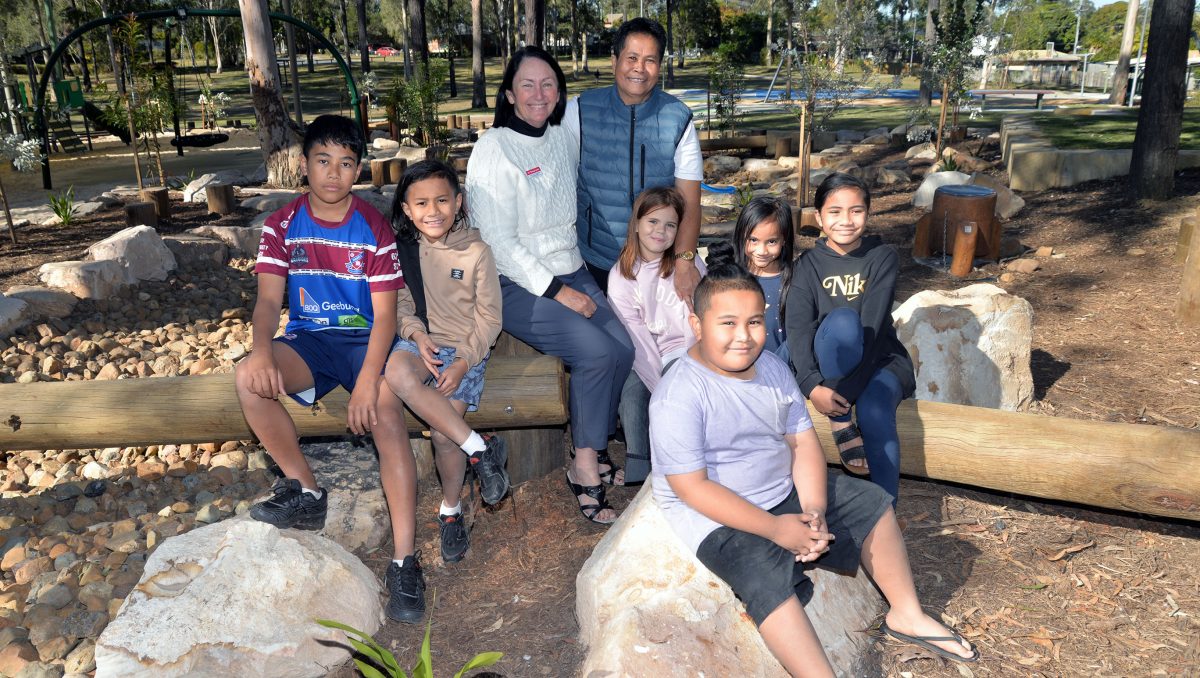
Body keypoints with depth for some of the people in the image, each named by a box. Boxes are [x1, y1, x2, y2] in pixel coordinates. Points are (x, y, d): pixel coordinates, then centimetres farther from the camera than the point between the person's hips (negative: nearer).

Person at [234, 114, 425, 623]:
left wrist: (368, 380, -27)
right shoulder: (283, 225, 2)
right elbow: (269, 298, -6)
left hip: (365, 339, -2)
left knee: (387, 416, -30)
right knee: (250, 379, -28)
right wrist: (262, 350, -29)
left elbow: (385, 314, -11)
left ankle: (404, 562, -25)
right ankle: (305, 493, -9)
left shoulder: (373, 228, -5)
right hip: (308, 339, 3)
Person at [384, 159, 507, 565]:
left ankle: (451, 511, 11)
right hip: (421, 341, 3)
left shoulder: (476, 253, -6)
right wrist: (416, 332, -12)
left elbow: (489, 318, -4)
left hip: (465, 349, -2)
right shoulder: (403, 249, 2)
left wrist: (464, 363, -15)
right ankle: (479, 449, -23)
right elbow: (399, 303, 9)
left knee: (443, 431, -19)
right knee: (397, 372, -34)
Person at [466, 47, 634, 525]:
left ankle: (593, 447, 1)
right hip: (517, 287, -6)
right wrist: (557, 292, -17)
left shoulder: (564, 139, 10)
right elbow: (499, 241, -14)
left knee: (625, 347, -18)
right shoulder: (493, 149, -9)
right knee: (597, 352, -25)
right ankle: (585, 466, -8)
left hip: (571, 273, 6)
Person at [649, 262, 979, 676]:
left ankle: (906, 615, 28)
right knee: (768, 574, -34)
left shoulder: (773, 367, -2)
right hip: (715, 515, -7)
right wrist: (773, 528, -26)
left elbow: (803, 441, 0)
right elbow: (692, 487, -26)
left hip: (785, 490, 8)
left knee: (874, 506, 12)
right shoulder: (678, 397, -26)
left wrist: (814, 512, -15)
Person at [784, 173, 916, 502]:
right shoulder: (809, 264, -1)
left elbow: (872, 326, -16)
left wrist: (841, 389, -27)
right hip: (830, 363, 0)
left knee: (874, 412, -34)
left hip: (879, 360, 0)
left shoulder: (882, 258, -4)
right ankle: (841, 423, -23)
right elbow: (797, 328, -14)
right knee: (842, 319, -32)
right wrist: (812, 386, -30)